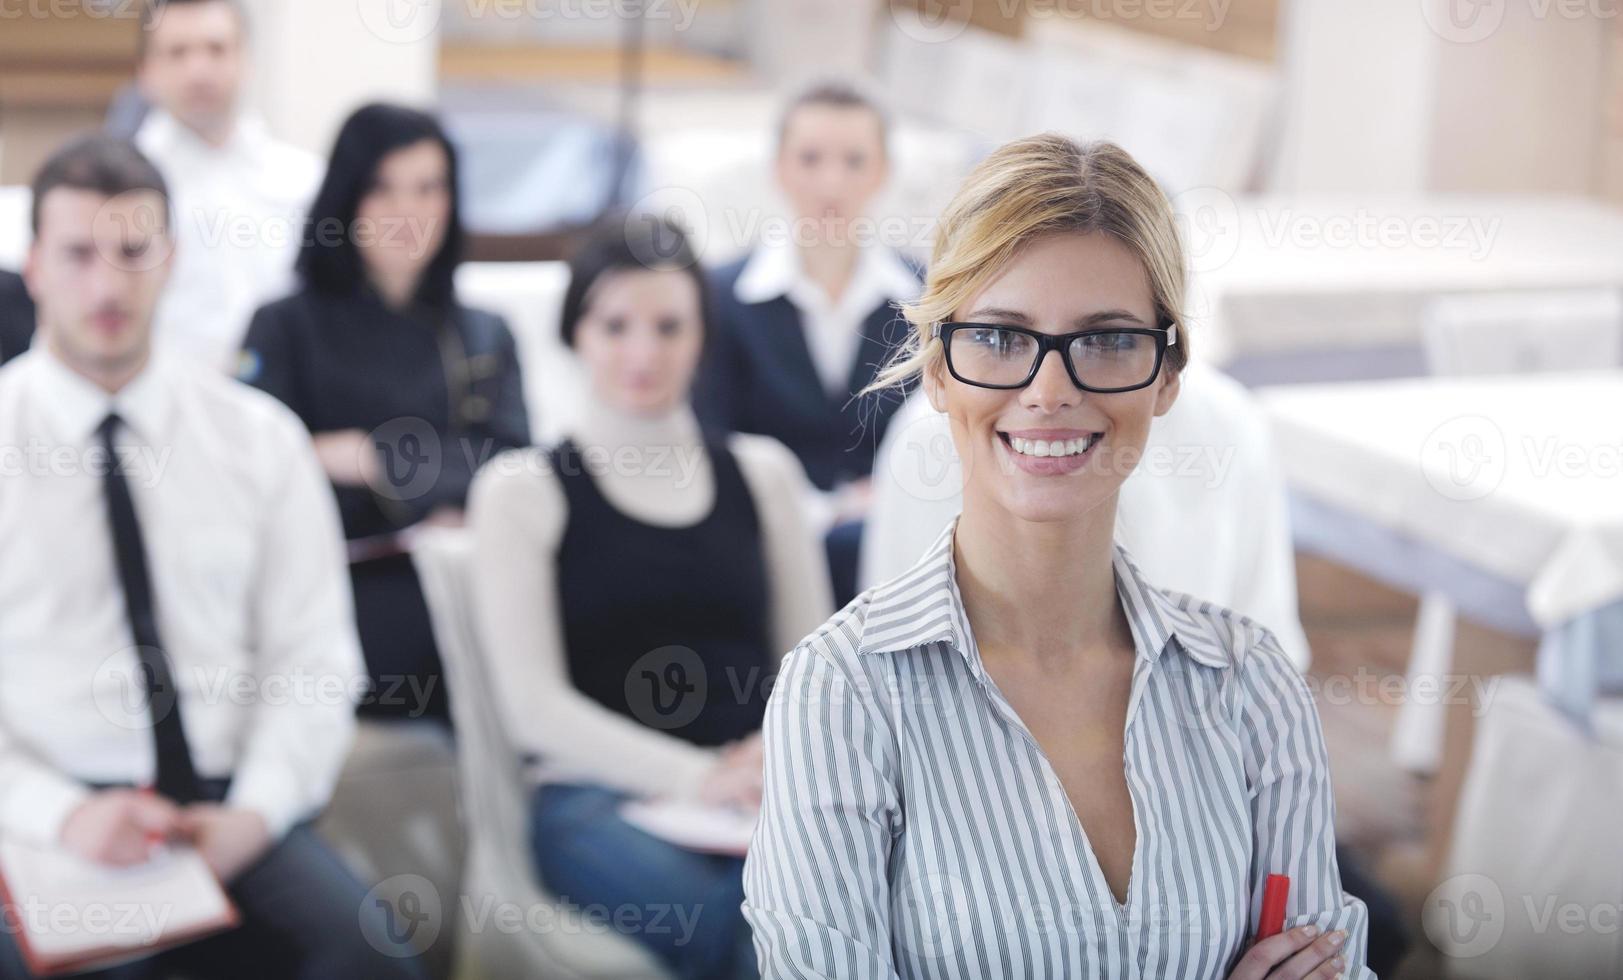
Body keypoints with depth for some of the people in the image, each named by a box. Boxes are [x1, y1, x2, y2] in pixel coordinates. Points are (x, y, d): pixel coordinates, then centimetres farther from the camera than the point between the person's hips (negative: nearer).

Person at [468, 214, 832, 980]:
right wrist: (695, 777, -13)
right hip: (600, 799, -2)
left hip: (760, 793, 2)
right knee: (725, 918, -36)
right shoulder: (522, 490, 10)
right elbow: (535, 706, 0)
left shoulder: (761, 473, 21)